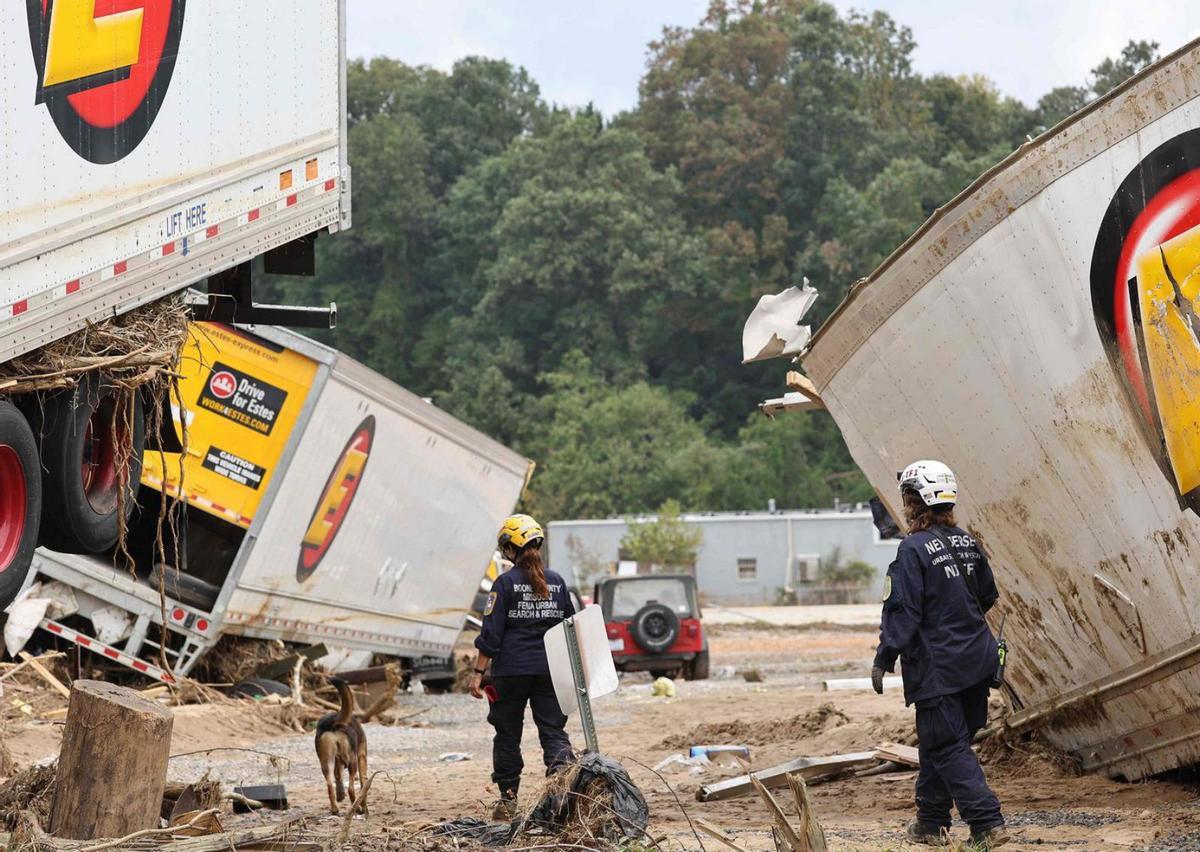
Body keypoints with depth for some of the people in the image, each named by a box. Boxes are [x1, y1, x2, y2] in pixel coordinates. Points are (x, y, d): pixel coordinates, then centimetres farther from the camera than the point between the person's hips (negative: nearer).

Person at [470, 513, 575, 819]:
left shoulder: (505, 583, -7)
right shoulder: (556, 582, 5)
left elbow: (491, 633, -9)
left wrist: (478, 673, -5)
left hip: (511, 671, -3)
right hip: (550, 669, 3)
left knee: (508, 734, 8)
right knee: (553, 729, 5)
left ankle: (508, 799, 11)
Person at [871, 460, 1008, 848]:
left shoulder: (913, 550, -15)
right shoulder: (967, 543, 7)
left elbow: (902, 610, -17)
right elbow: (988, 596, 17)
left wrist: (883, 660, -12)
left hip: (937, 667, -7)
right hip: (977, 660, 7)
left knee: (948, 746, -2)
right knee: (937, 743, 17)